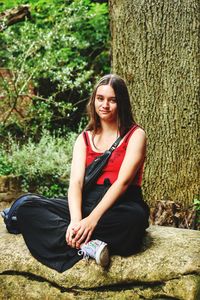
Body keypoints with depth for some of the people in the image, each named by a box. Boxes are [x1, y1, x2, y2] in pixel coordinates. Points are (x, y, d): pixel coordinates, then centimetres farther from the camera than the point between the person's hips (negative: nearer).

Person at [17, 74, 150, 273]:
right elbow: (76, 182, -2)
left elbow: (123, 181, -11)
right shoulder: (84, 139, 14)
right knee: (26, 209, -18)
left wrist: (93, 219, -25)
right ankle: (87, 245, -32)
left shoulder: (135, 135, 3)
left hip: (121, 206, -4)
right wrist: (76, 220, -23)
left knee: (133, 217, -42)